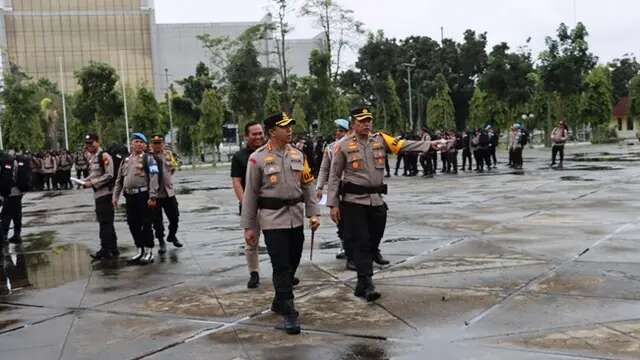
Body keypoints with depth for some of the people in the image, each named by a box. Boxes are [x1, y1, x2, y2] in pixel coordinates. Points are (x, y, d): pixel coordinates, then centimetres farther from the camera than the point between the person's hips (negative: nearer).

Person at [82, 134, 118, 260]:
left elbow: (109, 175, -18)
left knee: (105, 222, -6)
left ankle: (105, 249, -1)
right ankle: (113, 249, 23)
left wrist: (92, 183, -18)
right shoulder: (91, 157, 14)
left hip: (105, 192, -9)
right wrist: (85, 180, 6)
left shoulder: (104, 156, -13)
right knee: (106, 222, 14)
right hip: (98, 193, 9)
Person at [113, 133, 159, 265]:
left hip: (143, 195, -6)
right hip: (130, 196, 6)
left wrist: (152, 197, -18)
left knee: (146, 224, -2)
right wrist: (115, 196, 14)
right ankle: (140, 251, 21)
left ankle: (149, 252, 6)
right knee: (133, 224, 9)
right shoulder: (126, 160, 17)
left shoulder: (148, 159, -2)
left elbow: (153, 178, -10)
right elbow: (119, 180, 20)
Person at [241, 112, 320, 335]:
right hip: (272, 219, -5)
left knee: (292, 264, 12)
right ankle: (289, 313, 2)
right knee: (281, 266, -6)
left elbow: (307, 185, 11)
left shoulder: (297, 154, 7)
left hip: (296, 218, 5)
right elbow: (250, 194, -4)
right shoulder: (258, 158, -6)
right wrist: (248, 226, -4)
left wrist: (313, 213, 3)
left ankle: (279, 303, 32)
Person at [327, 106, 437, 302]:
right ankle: (366, 284, -1)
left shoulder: (380, 139, 6)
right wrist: (333, 204, -5)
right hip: (354, 201, -4)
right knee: (361, 242, -5)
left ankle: (362, 284, 28)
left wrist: (429, 144, -16)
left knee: (374, 240, 12)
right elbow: (334, 176, -2)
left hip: (377, 200, 5)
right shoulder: (343, 145, -4)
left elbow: (403, 145, -4)